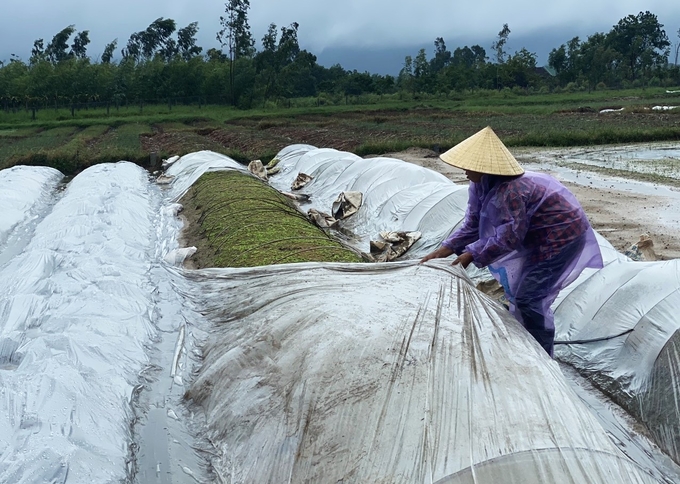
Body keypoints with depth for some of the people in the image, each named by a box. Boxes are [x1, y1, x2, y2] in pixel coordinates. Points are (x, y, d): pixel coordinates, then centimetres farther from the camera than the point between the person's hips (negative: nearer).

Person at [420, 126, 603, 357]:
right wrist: (445, 249, -6)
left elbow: (510, 237, -31)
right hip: (541, 237, 10)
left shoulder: (510, 191, -34)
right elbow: (473, 225, 2)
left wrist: (472, 255, -24)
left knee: (529, 298, -9)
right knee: (519, 289, 17)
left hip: (562, 236, -10)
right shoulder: (483, 185, -5)